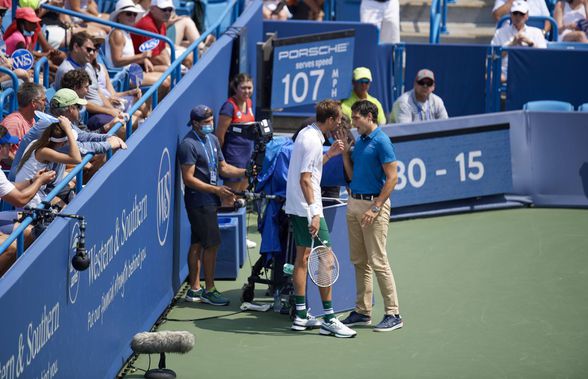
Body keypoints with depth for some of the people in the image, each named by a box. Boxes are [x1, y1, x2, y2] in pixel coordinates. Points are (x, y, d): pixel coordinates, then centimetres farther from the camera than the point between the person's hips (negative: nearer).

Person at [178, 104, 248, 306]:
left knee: (198, 244, 12)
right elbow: (188, 178, -18)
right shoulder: (188, 144, -15)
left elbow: (222, 167, 19)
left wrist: (245, 172, 3)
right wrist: (216, 189, -21)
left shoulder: (212, 140, 13)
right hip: (199, 201, -9)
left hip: (209, 201, 9)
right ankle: (209, 290, 0)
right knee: (212, 244, -7)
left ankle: (194, 289, 16)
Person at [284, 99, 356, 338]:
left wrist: (329, 154, 18)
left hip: (295, 208, 10)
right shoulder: (313, 141, -18)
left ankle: (301, 315, 17)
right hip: (307, 209, -10)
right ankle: (329, 320, -5)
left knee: (302, 258, 13)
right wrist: (313, 214, -23)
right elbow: (305, 179, -22)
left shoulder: (306, 134, 11)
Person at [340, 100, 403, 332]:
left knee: (378, 262, -8)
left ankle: (392, 314, -4)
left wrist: (375, 208, -20)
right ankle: (362, 312, 16)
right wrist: (345, 152, 5)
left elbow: (392, 178, -16)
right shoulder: (358, 141, 14)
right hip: (354, 203, 8)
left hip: (373, 204, -8)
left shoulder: (381, 141, -12)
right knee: (359, 261, 10)